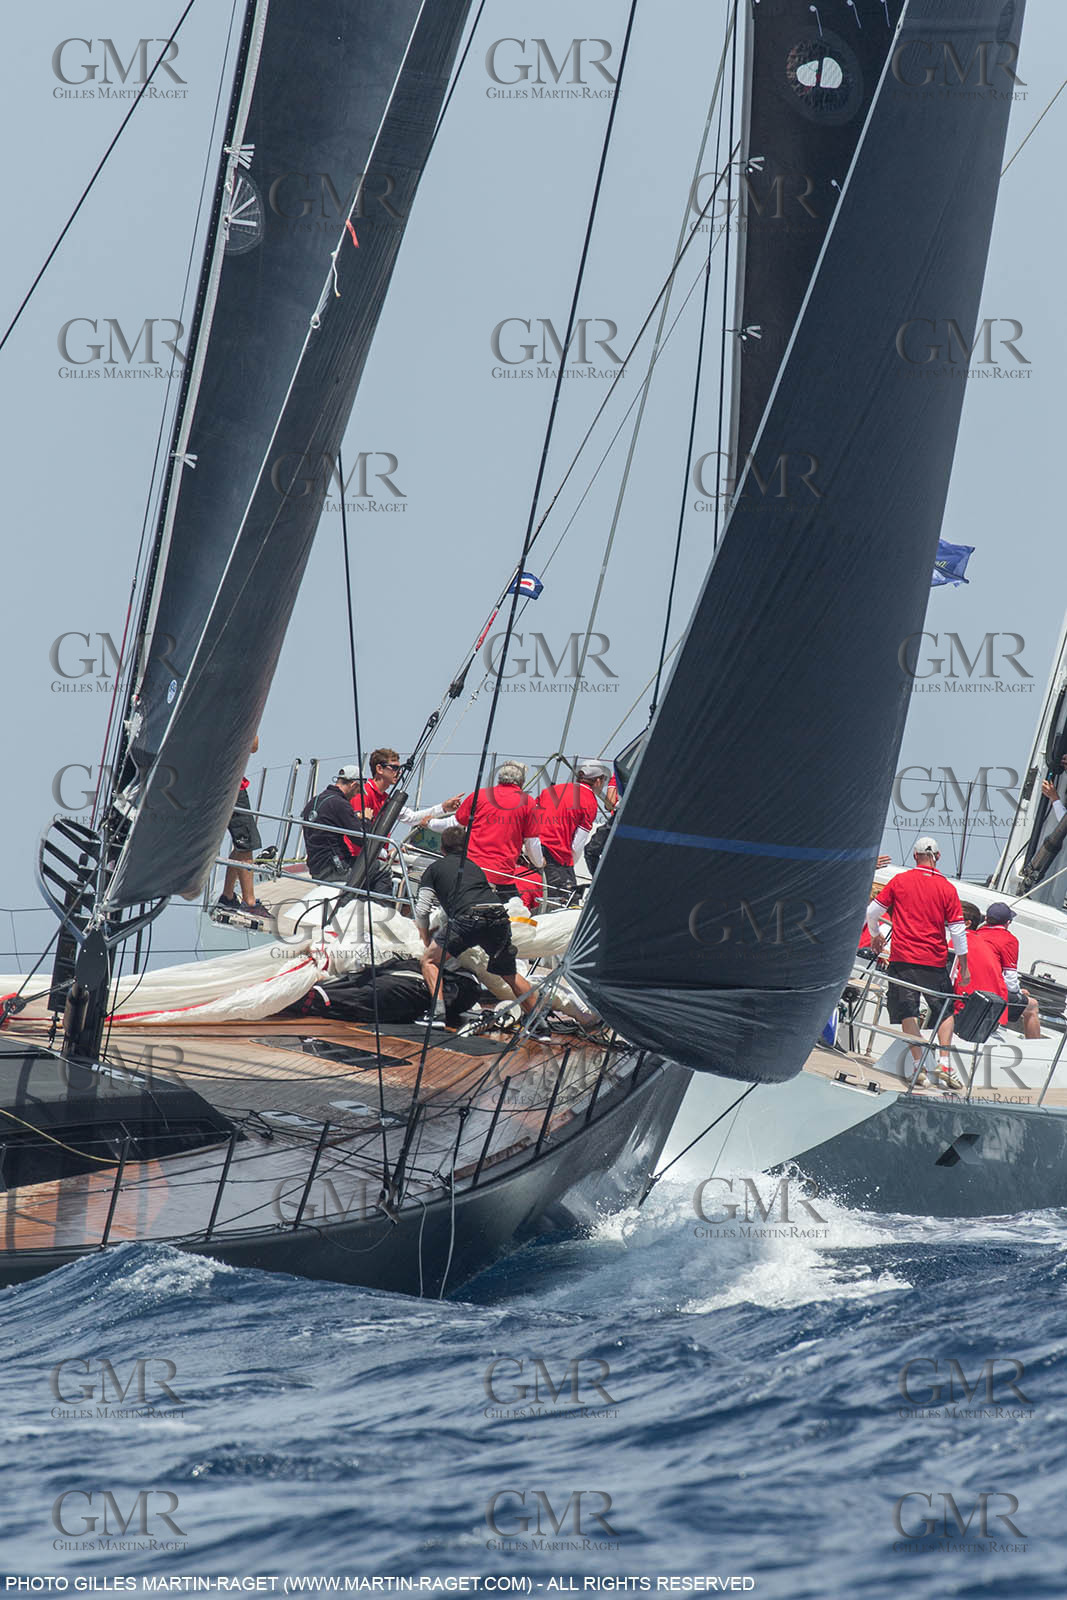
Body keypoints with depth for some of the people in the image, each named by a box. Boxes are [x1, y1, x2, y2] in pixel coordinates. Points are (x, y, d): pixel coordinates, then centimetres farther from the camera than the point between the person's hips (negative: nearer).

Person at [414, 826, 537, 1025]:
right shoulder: (473, 866, 34)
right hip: (500, 917, 5)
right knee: (509, 974, 24)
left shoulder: (434, 868, 21)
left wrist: (427, 943, 33)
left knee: (430, 960, 12)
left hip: (468, 918, -5)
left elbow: (422, 911, 18)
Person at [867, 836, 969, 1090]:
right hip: (934, 962, 0)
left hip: (902, 957, 0)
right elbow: (958, 931, 0)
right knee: (945, 1011, 12)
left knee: (908, 1012, 6)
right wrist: (964, 966, 8)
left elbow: (872, 912, 6)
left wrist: (875, 935, 26)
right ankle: (944, 1064, 0)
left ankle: (918, 1066, -1)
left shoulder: (899, 881, 1)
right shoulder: (947, 888, 0)